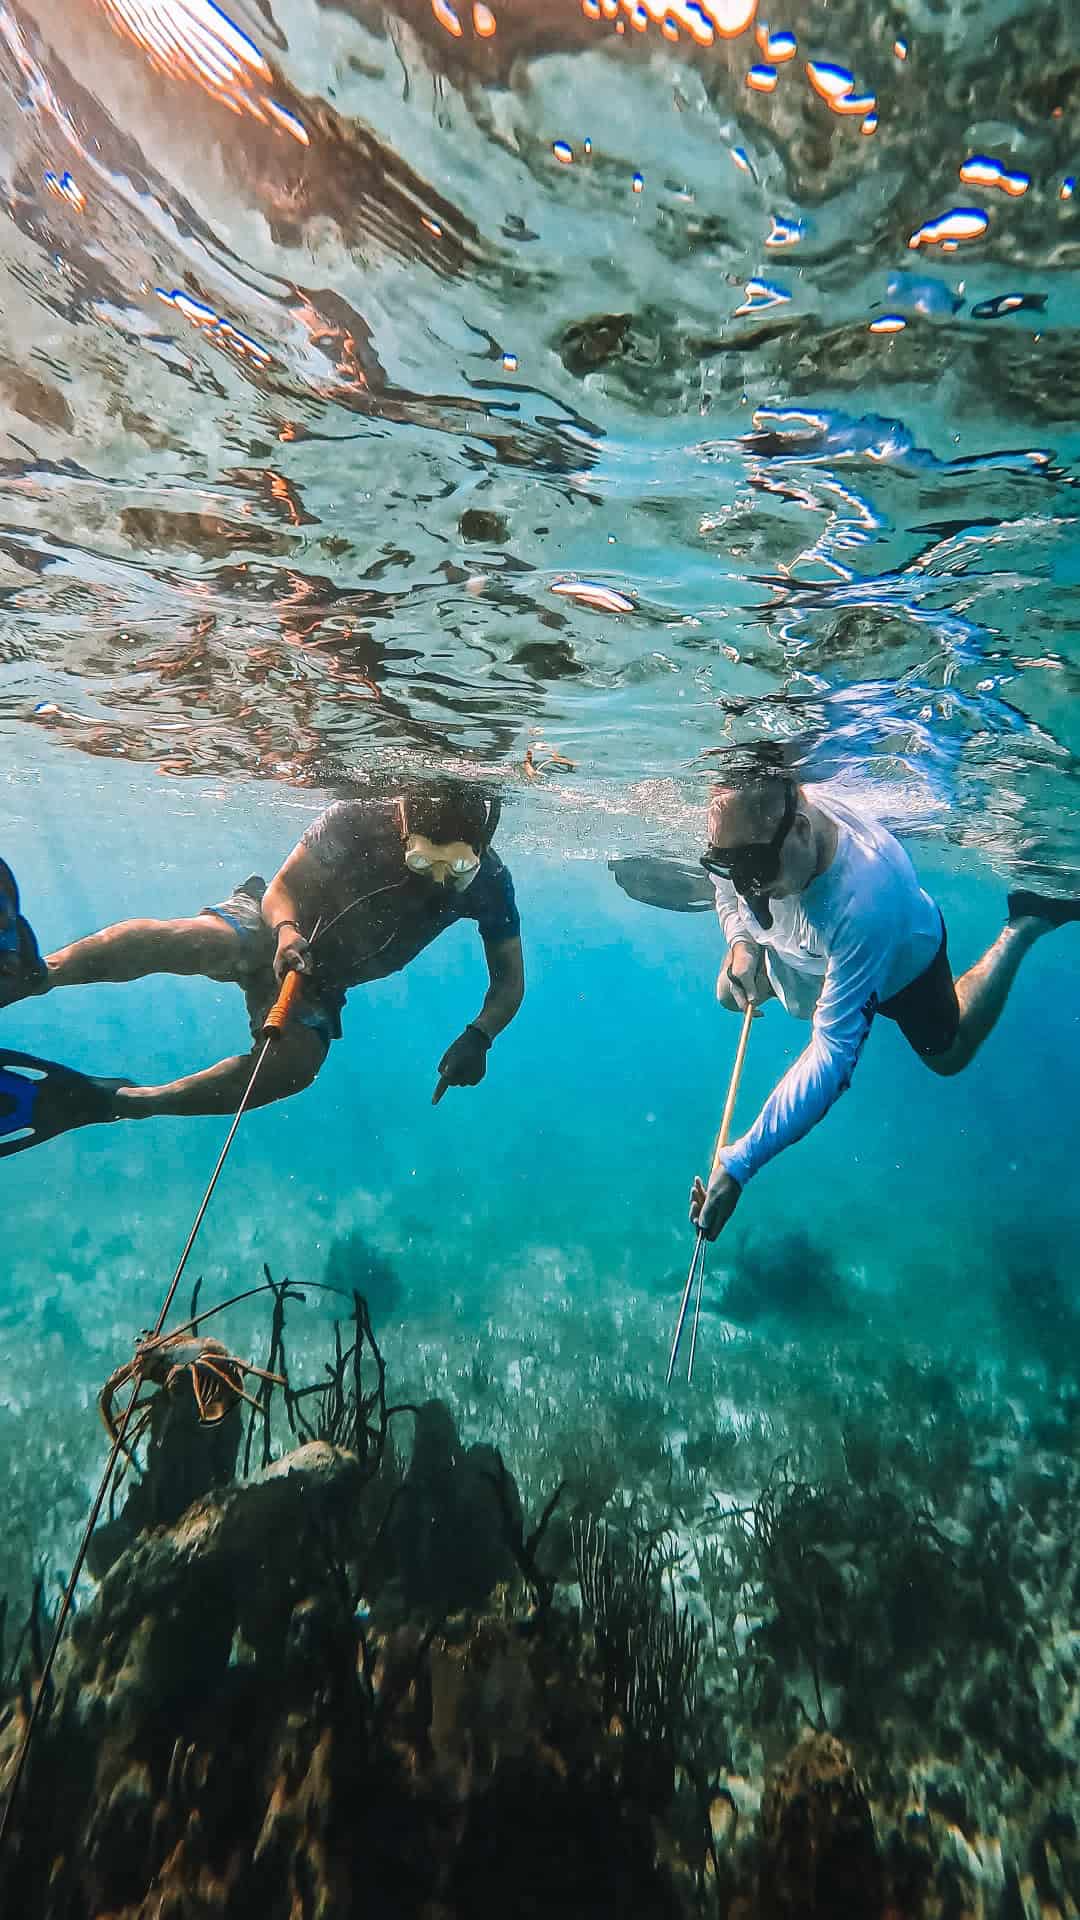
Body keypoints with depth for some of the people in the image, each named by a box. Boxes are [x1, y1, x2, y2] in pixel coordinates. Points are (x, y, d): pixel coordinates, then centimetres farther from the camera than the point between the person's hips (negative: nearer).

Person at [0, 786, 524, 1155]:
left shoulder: (487, 880, -17)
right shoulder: (357, 821, -23)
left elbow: (510, 981, -10)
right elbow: (282, 888, -13)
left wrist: (477, 1037, -29)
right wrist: (287, 932, -35)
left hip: (321, 983, 2)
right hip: (271, 927, -1)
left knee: (295, 1064, -27)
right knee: (196, 939, -35)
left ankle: (112, 1101, -23)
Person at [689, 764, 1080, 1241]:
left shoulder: (865, 903, -50)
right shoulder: (754, 825, -34)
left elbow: (835, 1051, -50)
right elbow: (727, 892, -7)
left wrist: (739, 1164, -54)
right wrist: (739, 941, -29)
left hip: (901, 958, -4)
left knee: (948, 1054, 21)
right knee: (730, 996, 17)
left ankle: (1024, 924, 30)